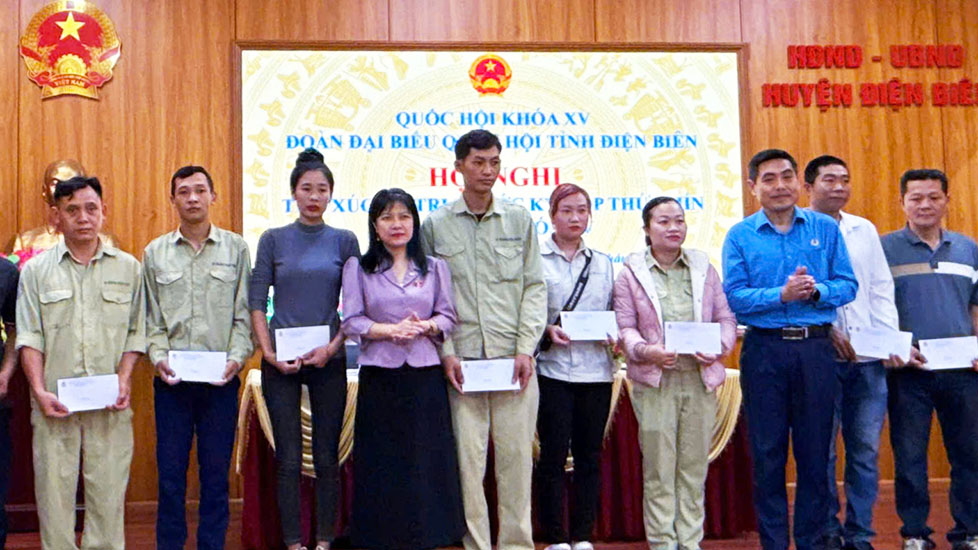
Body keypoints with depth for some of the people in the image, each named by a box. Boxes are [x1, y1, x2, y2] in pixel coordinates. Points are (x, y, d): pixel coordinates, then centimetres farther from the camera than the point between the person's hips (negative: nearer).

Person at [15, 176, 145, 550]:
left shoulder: (128, 267, 10)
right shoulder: (36, 271, 8)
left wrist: (124, 380, -5)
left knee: (108, 491, 2)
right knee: (54, 491, 1)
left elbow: (136, 332, 9)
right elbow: (29, 338, 4)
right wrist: (39, 391, -7)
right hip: (55, 404, 0)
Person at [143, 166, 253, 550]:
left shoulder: (236, 248, 5)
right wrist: (159, 356, -7)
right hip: (172, 378, 1)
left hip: (221, 378, -1)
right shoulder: (155, 253, 9)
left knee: (217, 472, 6)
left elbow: (244, 313, 3)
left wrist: (237, 356, -10)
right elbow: (150, 317, 8)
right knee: (170, 472, 5)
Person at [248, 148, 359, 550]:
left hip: (329, 360, 1)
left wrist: (332, 348, -9)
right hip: (280, 362, 0)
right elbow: (256, 301, 2)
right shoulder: (273, 239, 3)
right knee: (288, 459, 3)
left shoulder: (344, 241, 4)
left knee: (327, 457, 6)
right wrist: (269, 353, -8)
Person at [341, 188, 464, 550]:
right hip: (378, 378, -1)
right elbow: (351, 321, -1)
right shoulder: (358, 268, 5)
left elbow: (448, 316, 7)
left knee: (428, 459, 2)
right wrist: (390, 330, -16)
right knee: (381, 462, 2)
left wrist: (426, 326, -14)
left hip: (426, 375, 1)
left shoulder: (434, 268, 10)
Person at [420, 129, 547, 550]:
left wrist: (526, 349, -2)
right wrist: (446, 352, -4)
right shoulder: (435, 225, 6)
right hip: (462, 359, -1)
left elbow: (534, 288, 7)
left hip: (513, 358, 1)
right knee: (468, 456, 1)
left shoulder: (520, 219, 9)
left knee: (516, 455, 4)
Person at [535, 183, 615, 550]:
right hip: (552, 368, -3)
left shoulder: (603, 263, 15)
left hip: (596, 370, 4)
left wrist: (616, 334, -3)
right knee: (553, 454, -1)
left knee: (590, 455, 7)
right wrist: (546, 331, -17)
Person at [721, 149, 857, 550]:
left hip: (816, 348, 1)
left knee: (815, 451, 7)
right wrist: (783, 295, -17)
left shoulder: (825, 229, 7)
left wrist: (816, 290, -15)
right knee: (768, 452, 5)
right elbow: (734, 297, -5)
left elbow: (848, 286, 4)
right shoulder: (740, 236, 3)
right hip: (764, 350, -1)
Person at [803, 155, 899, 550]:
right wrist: (827, 330, -13)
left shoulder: (865, 230, 16)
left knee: (866, 450, 6)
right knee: (822, 451, 0)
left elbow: (882, 288, 16)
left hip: (868, 359, 4)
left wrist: (891, 339, 4)